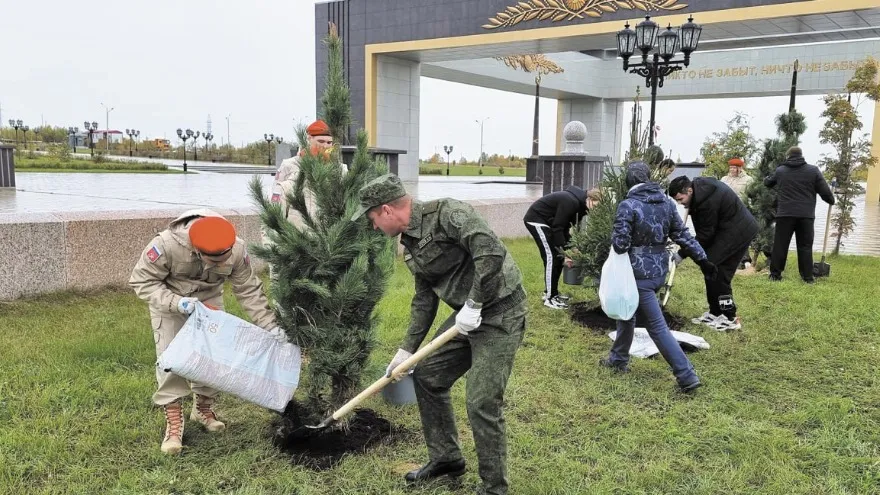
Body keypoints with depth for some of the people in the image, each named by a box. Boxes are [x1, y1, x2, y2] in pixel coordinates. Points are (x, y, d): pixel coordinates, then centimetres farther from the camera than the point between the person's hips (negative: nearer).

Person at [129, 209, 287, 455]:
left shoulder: (237, 250, -30)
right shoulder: (167, 245, -39)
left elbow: (249, 290, -16)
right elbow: (142, 281, -26)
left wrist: (268, 324, -23)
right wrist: (176, 303, -39)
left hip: (208, 299, 3)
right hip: (168, 299, -3)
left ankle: (204, 409, 24)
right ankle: (174, 423, -1)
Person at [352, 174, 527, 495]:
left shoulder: (446, 213, -20)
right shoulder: (410, 243, 9)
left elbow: (492, 252, -31)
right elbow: (424, 298, 16)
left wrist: (473, 305, -26)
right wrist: (407, 350, 17)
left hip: (499, 314, -9)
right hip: (466, 314, 10)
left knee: (482, 402, -9)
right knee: (427, 375, 15)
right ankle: (446, 458, 32)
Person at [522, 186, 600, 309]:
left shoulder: (580, 203, 1)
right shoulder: (570, 202, -28)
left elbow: (565, 226, 6)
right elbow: (557, 228, -26)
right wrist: (563, 254, -23)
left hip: (547, 221, 10)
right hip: (536, 219, -10)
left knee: (558, 257, 9)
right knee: (551, 257, -12)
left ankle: (551, 292, 18)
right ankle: (550, 298, -7)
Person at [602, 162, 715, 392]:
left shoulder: (628, 205, -16)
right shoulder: (667, 202, 4)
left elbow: (619, 244, -18)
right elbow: (683, 236, 5)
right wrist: (703, 260, 11)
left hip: (639, 273, -8)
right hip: (659, 270, 8)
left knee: (657, 327, -2)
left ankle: (687, 376, -3)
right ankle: (618, 359, 36)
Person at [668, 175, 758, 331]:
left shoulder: (708, 201, -28)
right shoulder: (699, 186, 2)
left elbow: (705, 234, -19)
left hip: (738, 232, -10)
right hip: (737, 229, 10)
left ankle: (729, 318, -7)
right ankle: (715, 312, 17)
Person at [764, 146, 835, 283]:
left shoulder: (780, 171, 7)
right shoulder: (813, 170, 3)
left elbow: (767, 183, 23)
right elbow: (824, 190, 3)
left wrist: (768, 179, 47)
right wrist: (831, 201, 22)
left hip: (785, 214, 0)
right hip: (806, 215, 0)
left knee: (780, 245, 5)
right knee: (805, 246, 5)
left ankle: (775, 274, 5)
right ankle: (808, 276, 6)